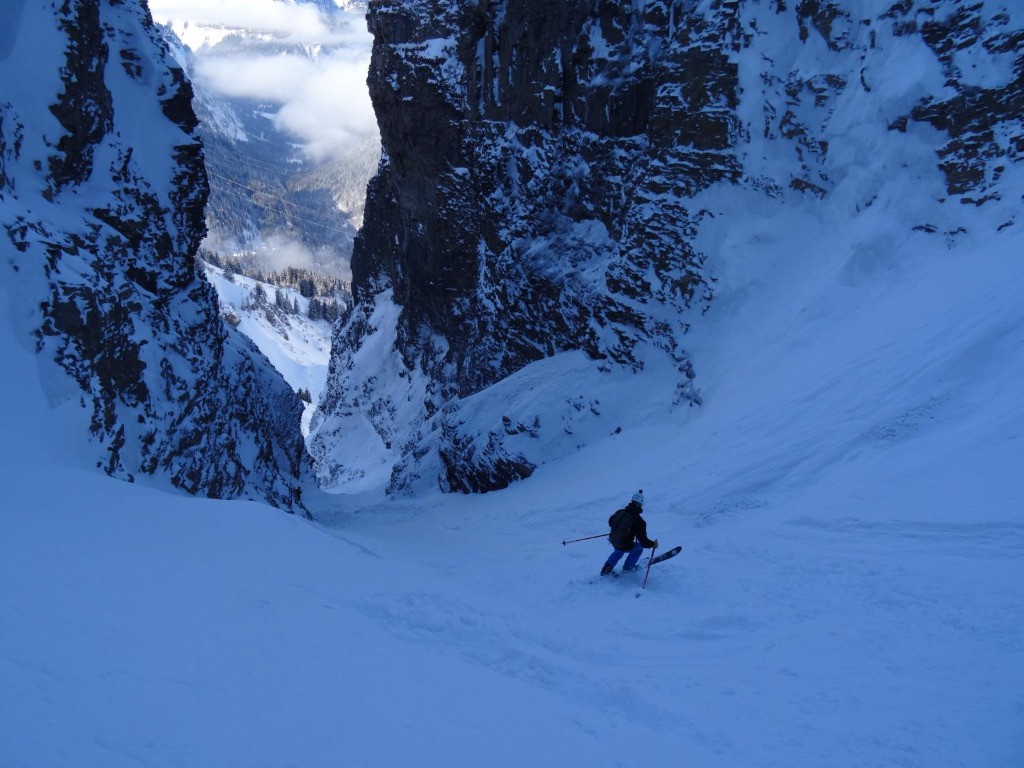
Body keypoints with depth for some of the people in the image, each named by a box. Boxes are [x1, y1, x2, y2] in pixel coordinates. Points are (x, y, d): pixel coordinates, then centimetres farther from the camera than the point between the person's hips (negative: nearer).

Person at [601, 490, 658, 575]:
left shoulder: (620, 512, -8)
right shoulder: (639, 521, -24)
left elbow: (610, 522, 14)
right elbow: (643, 541, -21)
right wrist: (653, 544, -2)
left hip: (613, 541, 5)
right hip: (625, 547, -5)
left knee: (619, 551, 38)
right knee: (639, 547, 26)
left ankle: (606, 569, 32)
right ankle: (627, 567, 35)